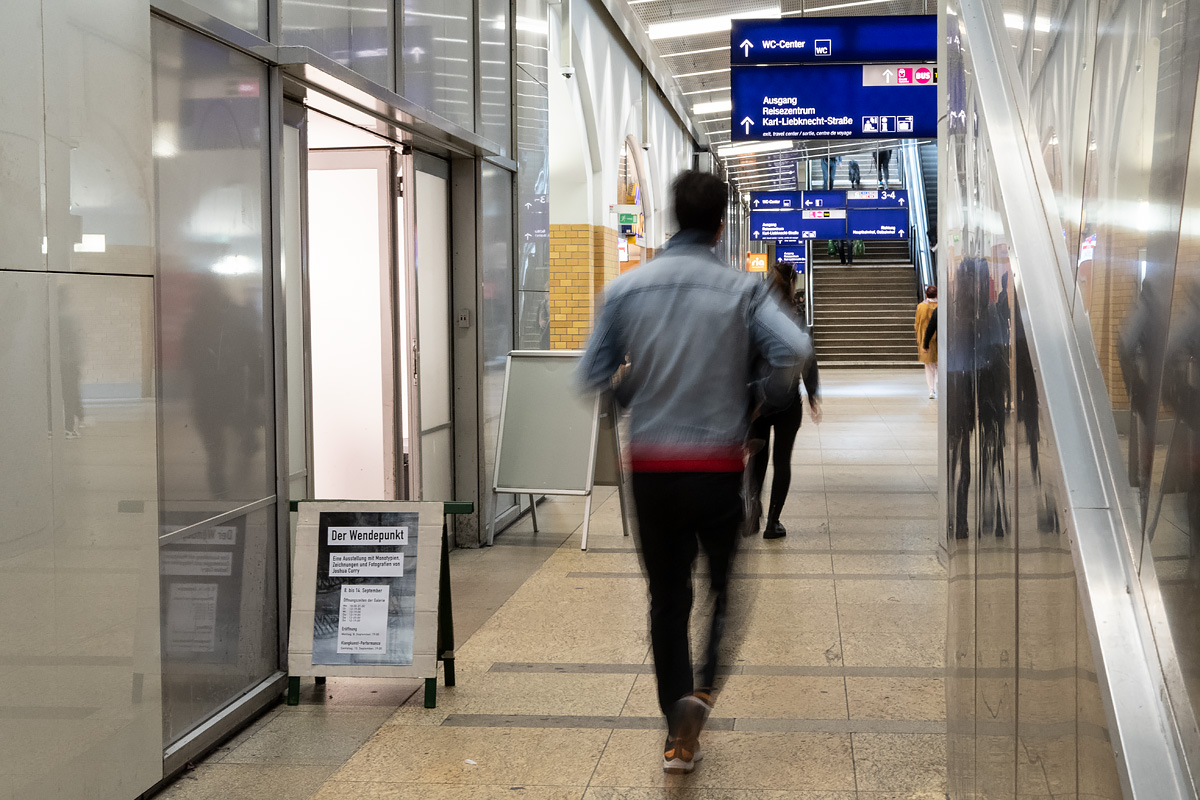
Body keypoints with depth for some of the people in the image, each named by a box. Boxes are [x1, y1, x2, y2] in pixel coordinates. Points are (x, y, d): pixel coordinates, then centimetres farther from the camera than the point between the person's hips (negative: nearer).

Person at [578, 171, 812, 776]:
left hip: (651, 466, 2)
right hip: (719, 465, -2)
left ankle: (679, 737, 16)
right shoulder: (741, 289, -5)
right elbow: (795, 350, -19)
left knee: (667, 599, 13)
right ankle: (703, 689, -8)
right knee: (729, 585, 16)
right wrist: (758, 397, -1)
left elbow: (592, 377, -3)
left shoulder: (627, 288, -1)